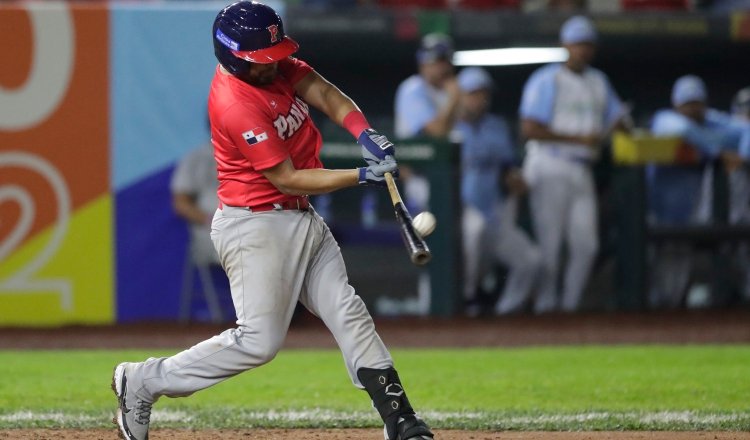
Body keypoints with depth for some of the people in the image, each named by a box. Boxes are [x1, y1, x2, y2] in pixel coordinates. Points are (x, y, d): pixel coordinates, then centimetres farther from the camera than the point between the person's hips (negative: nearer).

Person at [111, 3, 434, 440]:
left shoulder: (275, 65, 0)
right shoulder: (236, 105, -25)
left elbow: (327, 96, -3)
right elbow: (287, 179, -22)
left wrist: (366, 134, -22)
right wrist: (363, 176, -23)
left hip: (302, 219, 9)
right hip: (257, 227, -9)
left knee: (349, 313, 5)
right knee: (259, 341, -8)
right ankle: (145, 381, 3)